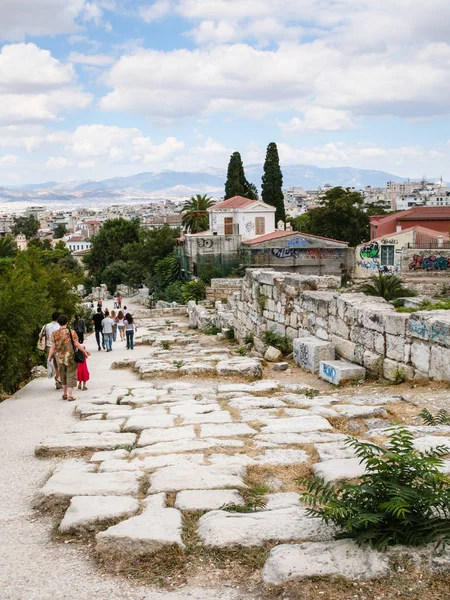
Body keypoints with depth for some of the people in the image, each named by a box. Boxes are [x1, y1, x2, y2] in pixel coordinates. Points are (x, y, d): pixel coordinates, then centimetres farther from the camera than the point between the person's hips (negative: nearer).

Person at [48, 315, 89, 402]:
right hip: (70, 357, -3)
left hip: (60, 358, 3)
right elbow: (77, 344, -10)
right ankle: (70, 395, 2)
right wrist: (84, 351, 2)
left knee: (63, 375, 18)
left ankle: (64, 394, 28)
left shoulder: (55, 334, -4)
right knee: (71, 375, 4)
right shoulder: (71, 332, -11)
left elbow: (53, 347, -3)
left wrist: (49, 357, 8)